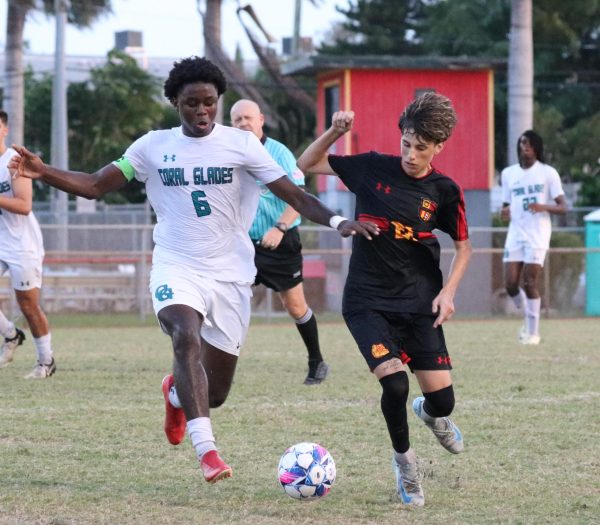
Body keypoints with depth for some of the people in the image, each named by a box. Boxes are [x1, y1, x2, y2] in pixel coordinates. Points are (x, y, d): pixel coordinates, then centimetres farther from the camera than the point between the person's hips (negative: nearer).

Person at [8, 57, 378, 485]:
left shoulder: (241, 144, -2)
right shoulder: (154, 146, 3)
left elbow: (295, 196, -5)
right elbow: (94, 186, 3)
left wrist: (338, 222, -21)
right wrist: (42, 172, -12)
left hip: (230, 274, 1)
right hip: (176, 268, 0)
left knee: (215, 393, 6)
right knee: (187, 337, -33)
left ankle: (177, 392, 46)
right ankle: (207, 450, -36)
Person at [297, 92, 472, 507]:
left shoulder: (444, 191, -4)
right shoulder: (373, 168, -6)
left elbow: (463, 246, 9)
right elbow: (307, 165, 2)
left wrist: (448, 291, -5)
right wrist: (334, 132, -14)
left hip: (420, 304, 2)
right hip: (368, 302, -1)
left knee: (442, 399, -4)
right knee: (395, 384, -22)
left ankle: (431, 414, 38)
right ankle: (404, 459, 7)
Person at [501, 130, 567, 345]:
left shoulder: (548, 173, 0)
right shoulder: (508, 174, 12)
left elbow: (563, 207, -3)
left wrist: (543, 207, -23)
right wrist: (504, 212, -4)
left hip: (537, 236, -4)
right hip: (515, 234, 4)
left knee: (529, 282, -11)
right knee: (510, 283, -4)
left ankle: (533, 331, 0)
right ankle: (528, 318, 22)